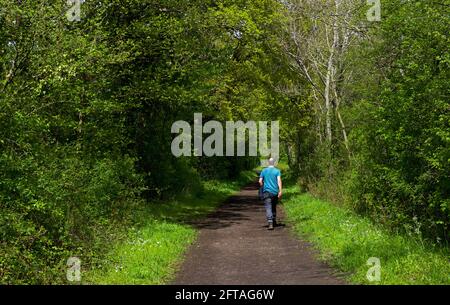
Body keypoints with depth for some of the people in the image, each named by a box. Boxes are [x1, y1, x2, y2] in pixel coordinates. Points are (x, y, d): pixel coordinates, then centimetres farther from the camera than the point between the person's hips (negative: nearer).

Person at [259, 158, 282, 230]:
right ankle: (274, 221, 29)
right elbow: (279, 181, -10)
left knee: (268, 208, -9)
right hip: (275, 192, 1)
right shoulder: (277, 171, 2)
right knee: (274, 207, 20)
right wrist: (280, 191, -15)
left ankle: (270, 223, -25)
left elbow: (260, 181, 2)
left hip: (266, 192, -1)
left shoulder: (264, 171, 6)